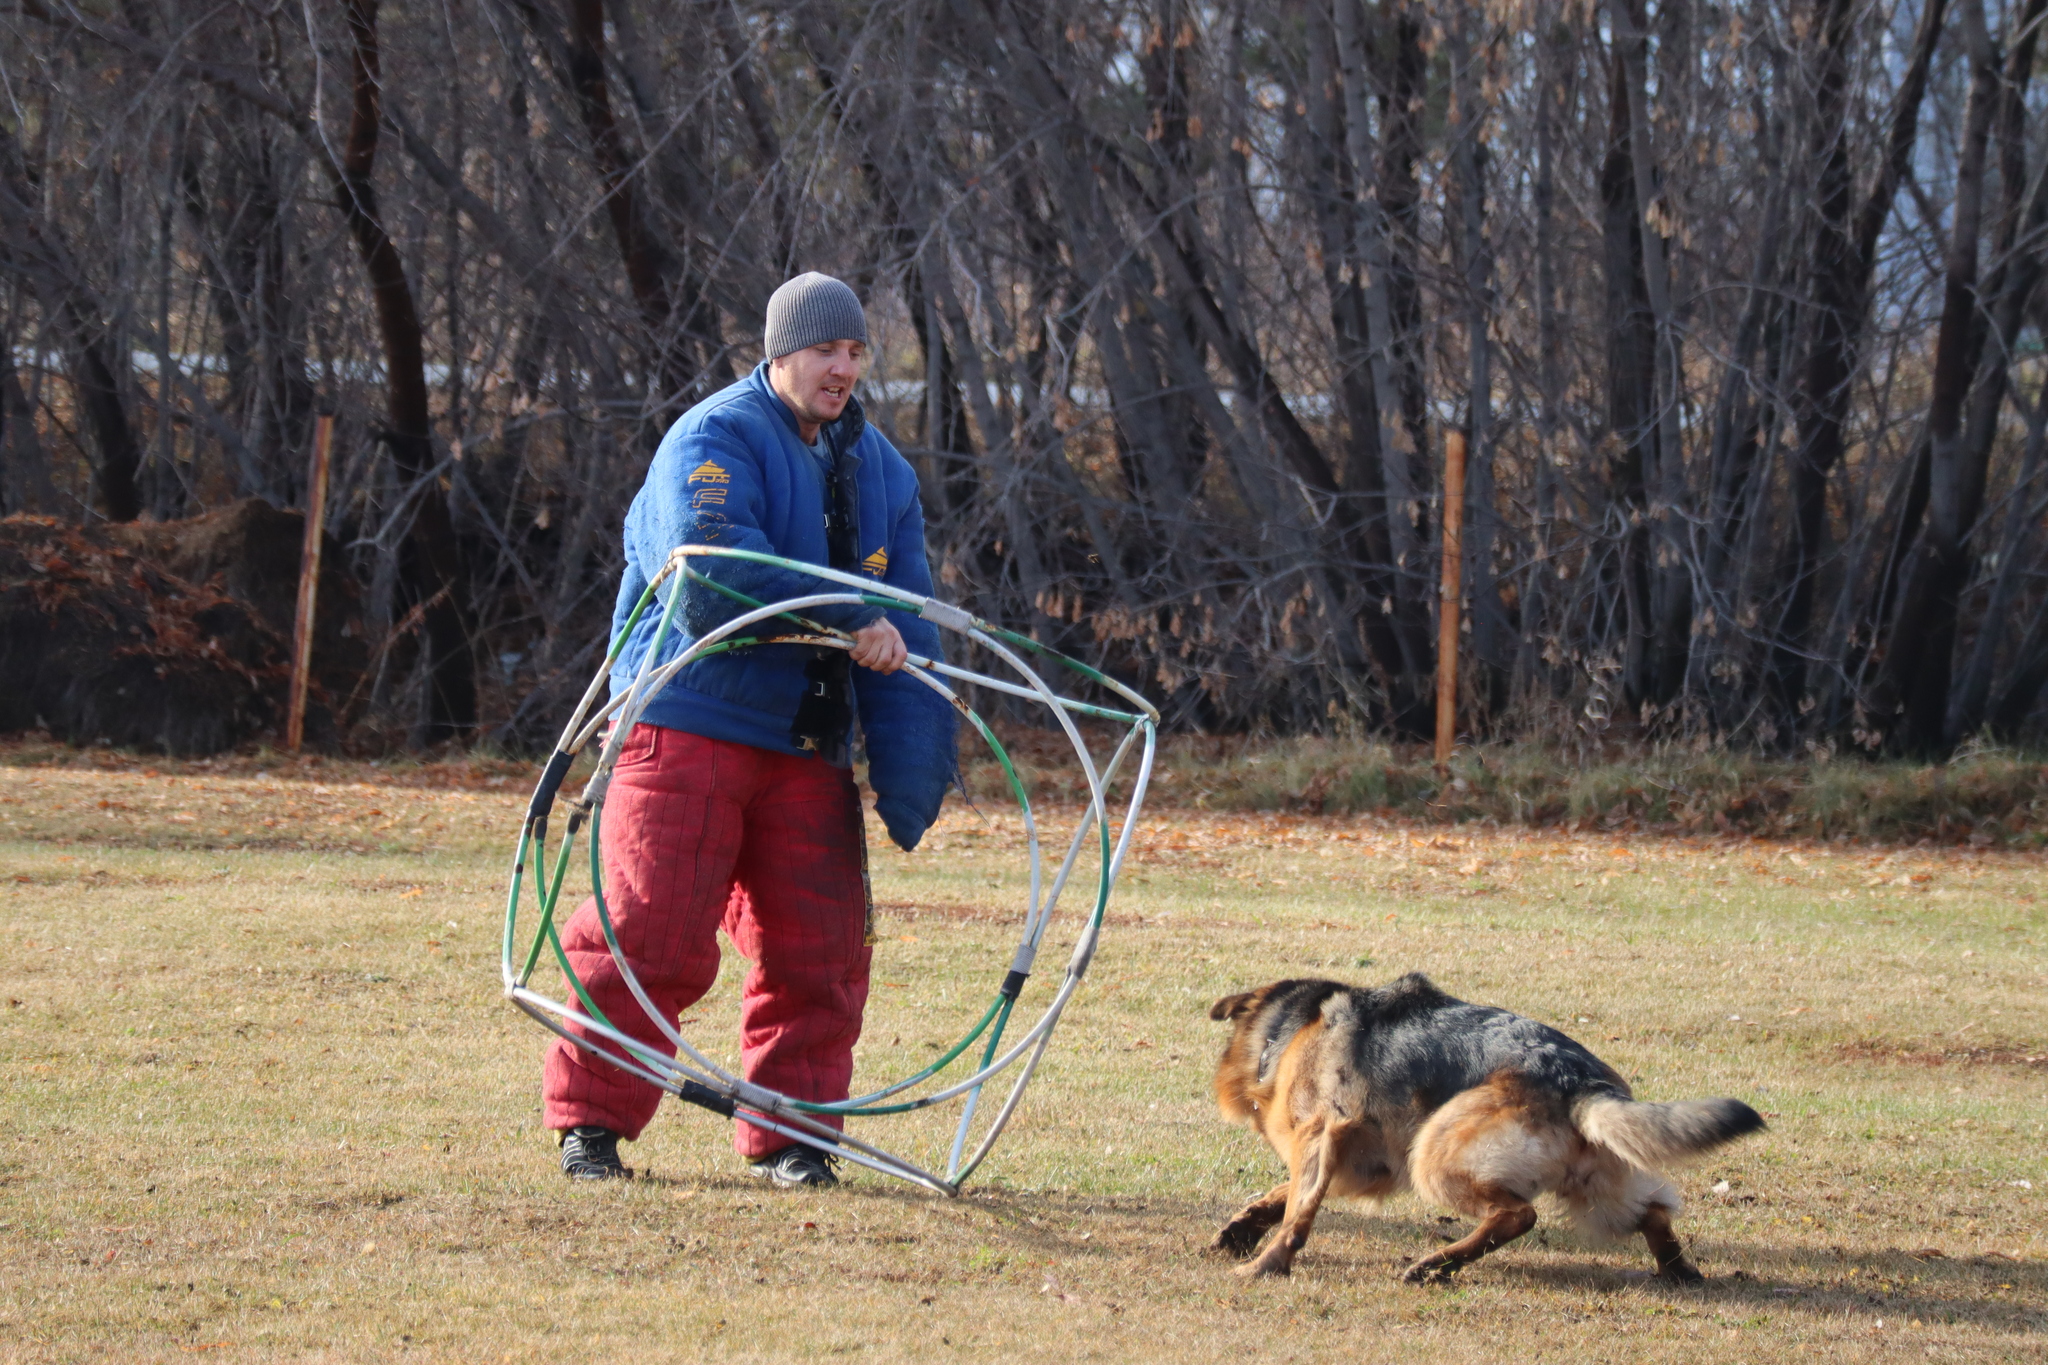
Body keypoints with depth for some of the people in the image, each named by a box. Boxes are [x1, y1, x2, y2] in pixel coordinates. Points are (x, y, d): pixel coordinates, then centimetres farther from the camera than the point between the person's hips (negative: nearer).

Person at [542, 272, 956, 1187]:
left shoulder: (878, 468, 14)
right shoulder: (714, 442, -9)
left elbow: (906, 624, 11)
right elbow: (715, 574, -26)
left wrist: (910, 767, -1)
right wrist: (846, 622, -28)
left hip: (808, 744, 6)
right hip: (690, 725, -6)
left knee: (820, 945, 3)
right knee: (652, 935, -7)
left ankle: (787, 1134, 14)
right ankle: (590, 1121, 4)